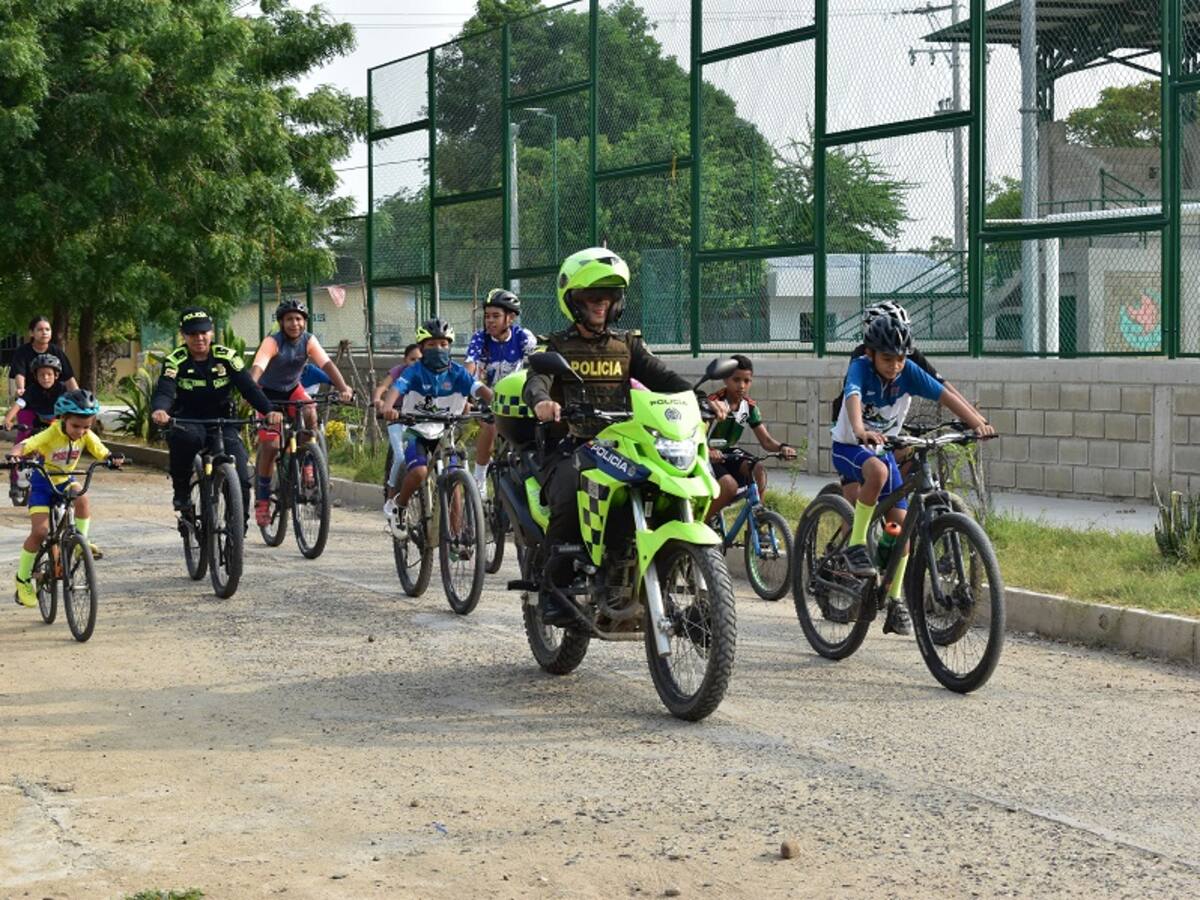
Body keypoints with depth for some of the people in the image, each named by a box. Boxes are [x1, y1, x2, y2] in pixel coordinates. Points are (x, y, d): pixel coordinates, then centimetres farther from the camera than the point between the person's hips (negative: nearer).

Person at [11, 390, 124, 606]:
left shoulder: (87, 436, -13)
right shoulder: (51, 435, -26)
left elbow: (103, 453, -16)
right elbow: (24, 446, -35)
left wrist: (114, 458, -39)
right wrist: (15, 456, -57)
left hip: (65, 481, 4)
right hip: (42, 484, -4)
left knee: (82, 498, -31)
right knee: (40, 531, -14)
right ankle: (23, 580, 2)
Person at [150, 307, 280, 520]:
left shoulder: (227, 357, -5)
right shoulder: (175, 361, -9)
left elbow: (249, 387, -13)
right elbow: (163, 391, -24)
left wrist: (269, 411, -33)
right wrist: (159, 410, -49)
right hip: (188, 421, -1)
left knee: (240, 478, -19)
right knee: (185, 437, -39)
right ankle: (181, 491, -16)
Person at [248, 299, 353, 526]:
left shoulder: (309, 340, -16)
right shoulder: (272, 342, -26)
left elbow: (327, 364, -27)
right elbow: (257, 367, -40)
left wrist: (343, 388, -43)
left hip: (293, 389, 3)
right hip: (269, 392, -3)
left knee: (310, 413, -30)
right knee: (270, 446, -12)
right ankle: (262, 499, 1)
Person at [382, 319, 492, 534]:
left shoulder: (457, 373, -6)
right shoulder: (414, 371, -12)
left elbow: (480, 389, -20)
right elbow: (396, 389, -28)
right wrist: (388, 408, -51)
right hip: (416, 430, -2)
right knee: (419, 472, -27)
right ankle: (398, 505, 2)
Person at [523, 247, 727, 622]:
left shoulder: (627, 344, 20)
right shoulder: (558, 346, 9)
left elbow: (661, 376, 6)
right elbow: (537, 380, -11)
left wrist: (701, 398, -13)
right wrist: (541, 401, -37)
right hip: (571, 446, -3)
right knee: (568, 500, -33)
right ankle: (553, 588, -18)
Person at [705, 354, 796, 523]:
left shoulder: (750, 407, -2)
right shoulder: (713, 403, -19)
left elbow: (766, 441, -4)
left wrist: (781, 447, -26)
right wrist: (708, 451, -52)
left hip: (729, 454, 6)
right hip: (707, 457, -6)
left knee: (758, 472, -22)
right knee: (729, 485, -31)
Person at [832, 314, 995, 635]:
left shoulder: (908, 372, -15)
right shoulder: (860, 368, -23)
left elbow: (946, 396, -21)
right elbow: (853, 398, -43)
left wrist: (979, 423, -37)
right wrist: (861, 431, -64)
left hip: (883, 449, 4)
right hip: (849, 447, -4)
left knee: (901, 524, -5)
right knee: (878, 470, -39)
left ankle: (894, 602, 7)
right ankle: (856, 544, -26)